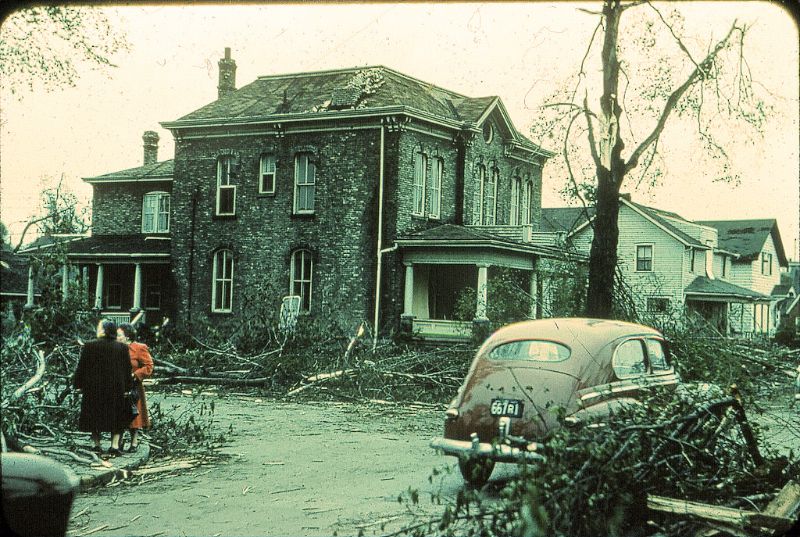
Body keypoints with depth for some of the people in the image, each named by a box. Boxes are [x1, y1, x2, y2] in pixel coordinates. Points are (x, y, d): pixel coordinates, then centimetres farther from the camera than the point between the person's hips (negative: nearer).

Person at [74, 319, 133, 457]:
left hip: (93, 389, -1)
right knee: (117, 417, 9)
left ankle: (97, 445, 13)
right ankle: (115, 445, 1)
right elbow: (128, 370, 2)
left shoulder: (89, 347, -8)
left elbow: (81, 368, -2)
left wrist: (78, 384, 9)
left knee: (94, 417, 12)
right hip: (116, 388, 1)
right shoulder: (122, 348, -2)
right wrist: (128, 387, 10)